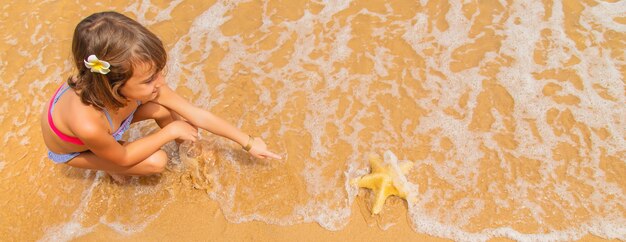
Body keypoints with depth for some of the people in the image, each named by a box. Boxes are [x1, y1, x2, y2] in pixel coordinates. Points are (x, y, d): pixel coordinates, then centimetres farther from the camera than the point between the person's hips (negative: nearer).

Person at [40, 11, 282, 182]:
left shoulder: (143, 84, -32)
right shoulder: (87, 124, -48)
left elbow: (198, 115, -23)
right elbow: (123, 158, -26)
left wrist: (248, 142, -17)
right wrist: (171, 131, -21)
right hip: (73, 150, -4)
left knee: (163, 110, -21)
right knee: (156, 162, -19)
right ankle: (112, 169, 14)